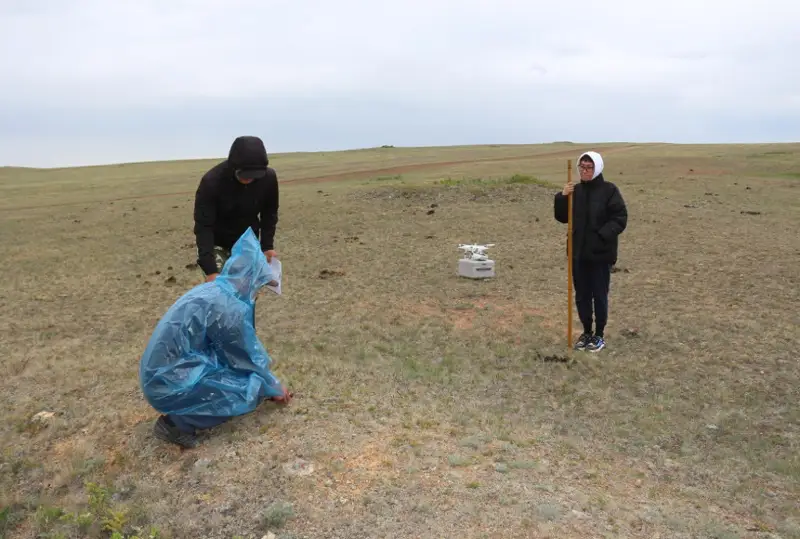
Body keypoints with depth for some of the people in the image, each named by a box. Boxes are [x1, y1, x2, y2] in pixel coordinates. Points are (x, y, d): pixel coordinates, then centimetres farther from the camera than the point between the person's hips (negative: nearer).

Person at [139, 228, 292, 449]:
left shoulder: (212, 290, 8)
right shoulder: (228, 308, -20)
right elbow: (248, 359, -6)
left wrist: (269, 383, 28)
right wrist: (274, 389, 11)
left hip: (159, 372, 9)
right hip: (169, 383, -9)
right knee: (253, 388, -7)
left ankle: (178, 415, 14)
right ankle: (175, 422, -2)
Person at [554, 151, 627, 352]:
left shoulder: (609, 190, -8)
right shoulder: (576, 190, 6)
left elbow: (620, 219, -11)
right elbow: (562, 217, 5)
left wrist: (602, 235, -23)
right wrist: (562, 197, -10)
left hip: (601, 252, -5)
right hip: (578, 252, 5)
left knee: (599, 295, 5)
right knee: (582, 295, 12)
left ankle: (599, 335, 18)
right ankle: (587, 332, 27)